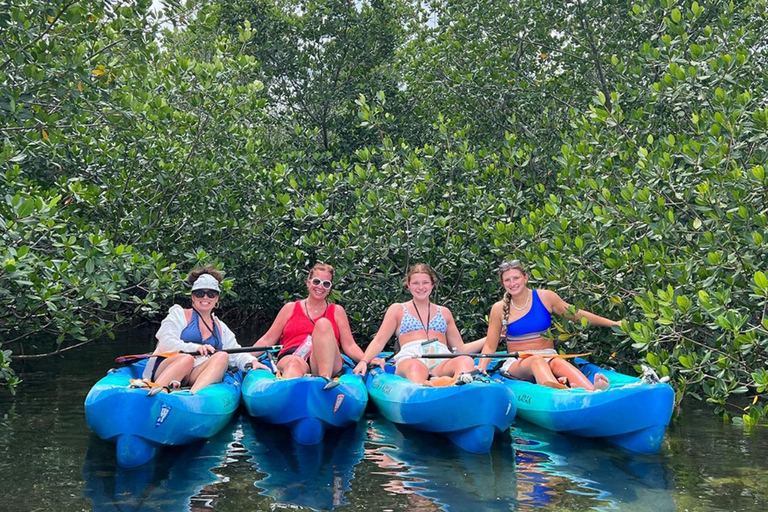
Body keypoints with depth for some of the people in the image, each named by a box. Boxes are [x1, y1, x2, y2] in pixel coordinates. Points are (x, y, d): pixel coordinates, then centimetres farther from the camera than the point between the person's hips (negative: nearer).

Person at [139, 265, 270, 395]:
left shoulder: (221, 328, 26)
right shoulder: (179, 314, 13)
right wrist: (195, 348, -21)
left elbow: (236, 354, 14)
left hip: (198, 377, 3)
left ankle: (193, 394, -49)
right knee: (187, 359, -34)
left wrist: (251, 362, -10)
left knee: (222, 356, -25)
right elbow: (166, 343, -4)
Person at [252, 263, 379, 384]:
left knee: (323, 323, -25)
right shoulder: (291, 308, 20)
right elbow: (267, 340, 16)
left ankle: (325, 379, -42)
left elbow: (349, 346, 12)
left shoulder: (337, 311, 21)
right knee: (295, 363, -38)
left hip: (327, 364, 0)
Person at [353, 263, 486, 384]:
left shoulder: (444, 312, 28)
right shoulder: (398, 309, 21)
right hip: (409, 360, -2)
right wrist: (364, 361, -5)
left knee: (466, 361, -34)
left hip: (442, 363, 2)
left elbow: (460, 349, 26)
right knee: (416, 367, -41)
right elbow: (379, 341, 13)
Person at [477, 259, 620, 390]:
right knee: (536, 361, -36)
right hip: (517, 363, -1)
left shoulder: (544, 297, 3)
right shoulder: (499, 309, 1)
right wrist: (481, 370, -12)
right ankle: (564, 394, -66)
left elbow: (577, 315, 11)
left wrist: (613, 323, 12)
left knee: (558, 363, -34)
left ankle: (593, 392, -62)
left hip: (548, 357, 1)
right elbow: (490, 346, 5)